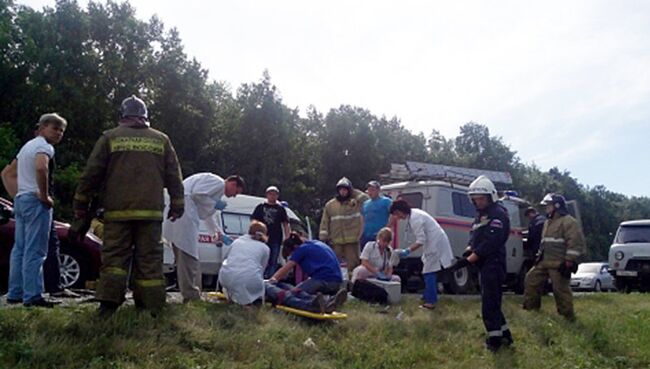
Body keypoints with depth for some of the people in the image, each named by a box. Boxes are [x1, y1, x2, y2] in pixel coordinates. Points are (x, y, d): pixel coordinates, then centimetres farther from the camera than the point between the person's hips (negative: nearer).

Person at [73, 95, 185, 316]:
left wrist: (81, 204, 12)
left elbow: (91, 174, 4)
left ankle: (109, 302, -8)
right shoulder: (161, 140, 11)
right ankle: (152, 308, 4)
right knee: (149, 259, 4)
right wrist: (177, 205, 19)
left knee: (114, 256, 4)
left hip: (118, 211, -1)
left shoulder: (110, 138, 6)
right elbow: (174, 176, 12)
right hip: (151, 212, 1)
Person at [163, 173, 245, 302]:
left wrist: (218, 233, 39)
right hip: (184, 209, -11)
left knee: (184, 255, 10)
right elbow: (196, 193, -15)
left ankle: (191, 296, 14)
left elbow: (208, 214, 36)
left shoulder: (217, 186, 28)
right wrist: (215, 204, -4)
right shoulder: (219, 183, -2)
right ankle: (191, 296, -11)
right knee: (189, 254, -11)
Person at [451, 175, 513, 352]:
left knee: (489, 303, -7)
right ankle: (504, 335, 27)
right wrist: (468, 250, -3)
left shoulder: (498, 214, -15)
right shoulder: (481, 214, 17)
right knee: (492, 301, 16)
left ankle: (495, 339, 2)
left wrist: (468, 260, -23)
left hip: (493, 264, -10)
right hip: (484, 264, 10)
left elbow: (489, 244, -22)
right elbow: (475, 238, 19)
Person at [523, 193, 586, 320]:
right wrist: (539, 255, 21)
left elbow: (576, 243, -19)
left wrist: (569, 262, -21)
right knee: (531, 279, 11)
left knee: (561, 289, -5)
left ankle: (568, 316, 7)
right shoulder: (548, 222, 20)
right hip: (545, 262, 10)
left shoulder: (568, 221, -12)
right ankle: (530, 307, 23)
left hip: (559, 264, -10)